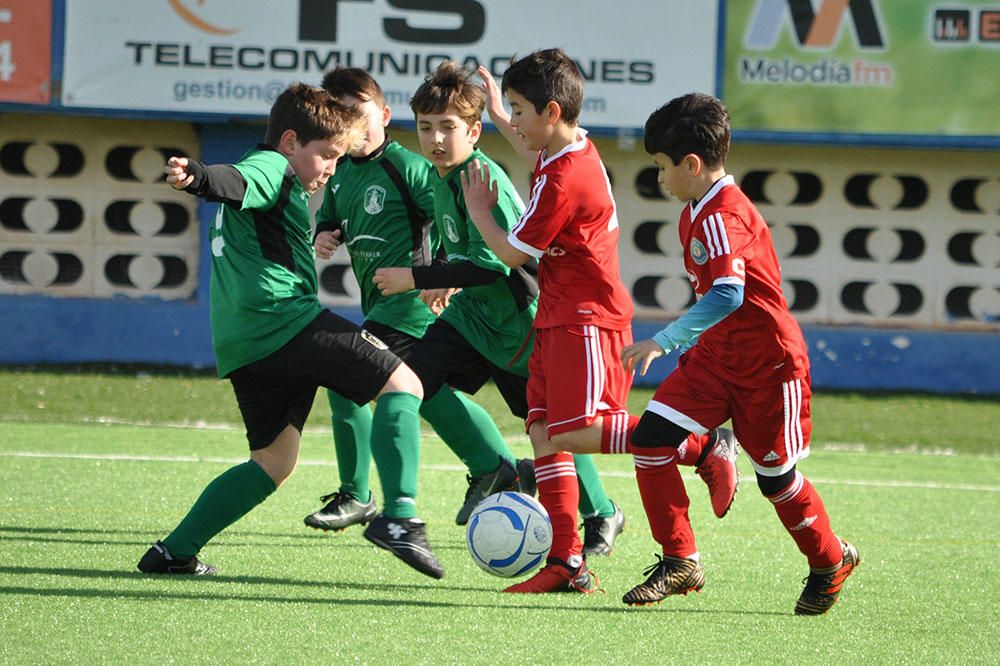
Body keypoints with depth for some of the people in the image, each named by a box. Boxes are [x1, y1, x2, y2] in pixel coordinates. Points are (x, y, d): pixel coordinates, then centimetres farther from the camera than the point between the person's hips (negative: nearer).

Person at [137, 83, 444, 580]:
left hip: (242, 345, 10)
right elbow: (236, 182, -24)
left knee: (273, 463, 15)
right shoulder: (273, 167, -2)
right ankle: (399, 516, -21)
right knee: (402, 385, -7)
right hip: (284, 317, -10)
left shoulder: (271, 176, 29)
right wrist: (198, 177, -45)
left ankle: (174, 552, 9)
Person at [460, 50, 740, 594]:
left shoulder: (561, 181, -21)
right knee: (544, 433, 5)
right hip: (559, 319, 10)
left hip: (586, 322, -10)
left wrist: (478, 212, 3)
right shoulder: (577, 149, 9)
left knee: (573, 433, -19)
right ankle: (567, 564, 3)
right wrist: (499, 119, 40)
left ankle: (704, 447, -14)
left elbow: (512, 253, -14)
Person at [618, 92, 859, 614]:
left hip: (767, 363, -9)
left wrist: (663, 341, -37)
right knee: (651, 436, -9)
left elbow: (727, 295, -37)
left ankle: (831, 561, 30)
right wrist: (687, 345, 24)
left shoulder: (723, 217, -24)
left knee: (775, 474, 5)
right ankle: (679, 561, -1)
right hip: (715, 356, 9)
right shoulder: (694, 213, 8)